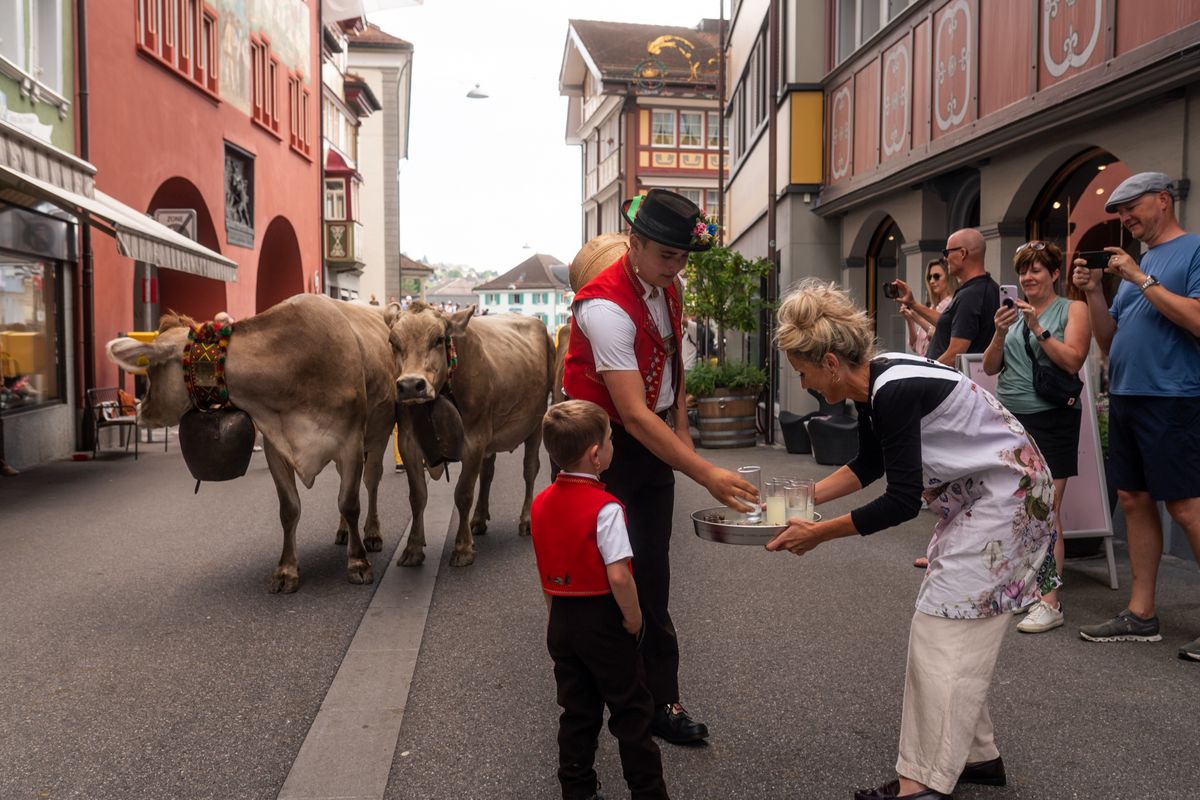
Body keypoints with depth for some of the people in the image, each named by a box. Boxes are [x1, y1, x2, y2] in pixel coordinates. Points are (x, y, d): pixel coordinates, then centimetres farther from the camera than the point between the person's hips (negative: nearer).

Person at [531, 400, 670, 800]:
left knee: (577, 712, 18)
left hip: (562, 621, 6)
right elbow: (618, 576, -26)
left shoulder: (540, 503, 0)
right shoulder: (605, 508, -22)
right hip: (603, 620, -6)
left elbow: (544, 571, 8)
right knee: (631, 711, 11)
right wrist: (633, 617, -11)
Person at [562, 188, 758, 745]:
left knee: (651, 572, 10)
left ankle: (659, 699, 20)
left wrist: (682, 433, 13)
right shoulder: (607, 306, -25)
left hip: (653, 441, 8)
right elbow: (635, 414, -31)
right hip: (607, 444, -7)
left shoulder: (667, 289, 3)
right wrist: (706, 475, -34)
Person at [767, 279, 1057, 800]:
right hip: (976, 497, 9)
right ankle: (976, 755, 26)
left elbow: (902, 502, -26)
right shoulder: (871, 384, 0)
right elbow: (869, 466, 13)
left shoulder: (893, 391, -28)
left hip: (1005, 494, -9)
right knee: (956, 629, 13)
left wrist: (819, 534, -21)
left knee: (942, 630, -9)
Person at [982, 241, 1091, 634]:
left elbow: (1072, 361, -10)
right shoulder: (1014, 311, 13)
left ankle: (1049, 603, -5)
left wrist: (1037, 328, -16)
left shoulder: (1072, 309, 2)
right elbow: (990, 367, 9)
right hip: (1008, 417, 5)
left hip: (1050, 421, -5)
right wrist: (1000, 333, -7)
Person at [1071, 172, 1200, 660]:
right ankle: (1141, 614, 17)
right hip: (1125, 397, 8)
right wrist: (1093, 293, 3)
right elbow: (1109, 343, 16)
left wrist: (1141, 279, -15)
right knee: (1134, 501, 9)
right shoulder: (1140, 261, 18)